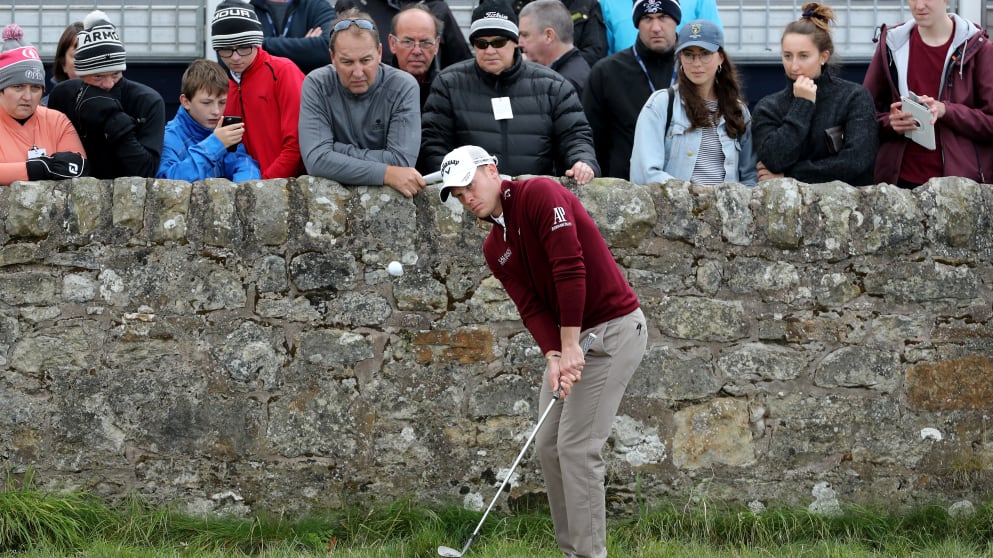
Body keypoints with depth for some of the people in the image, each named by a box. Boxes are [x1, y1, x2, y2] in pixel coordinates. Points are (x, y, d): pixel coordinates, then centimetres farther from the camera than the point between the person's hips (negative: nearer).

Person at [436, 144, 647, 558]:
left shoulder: (540, 194, -15)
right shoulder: (494, 249, 11)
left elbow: (570, 269, -23)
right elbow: (531, 306, 0)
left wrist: (570, 345, -22)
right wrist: (553, 357, -19)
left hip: (613, 328, -9)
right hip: (567, 340, 9)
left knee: (577, 447, -12)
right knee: (548, 445, 7)